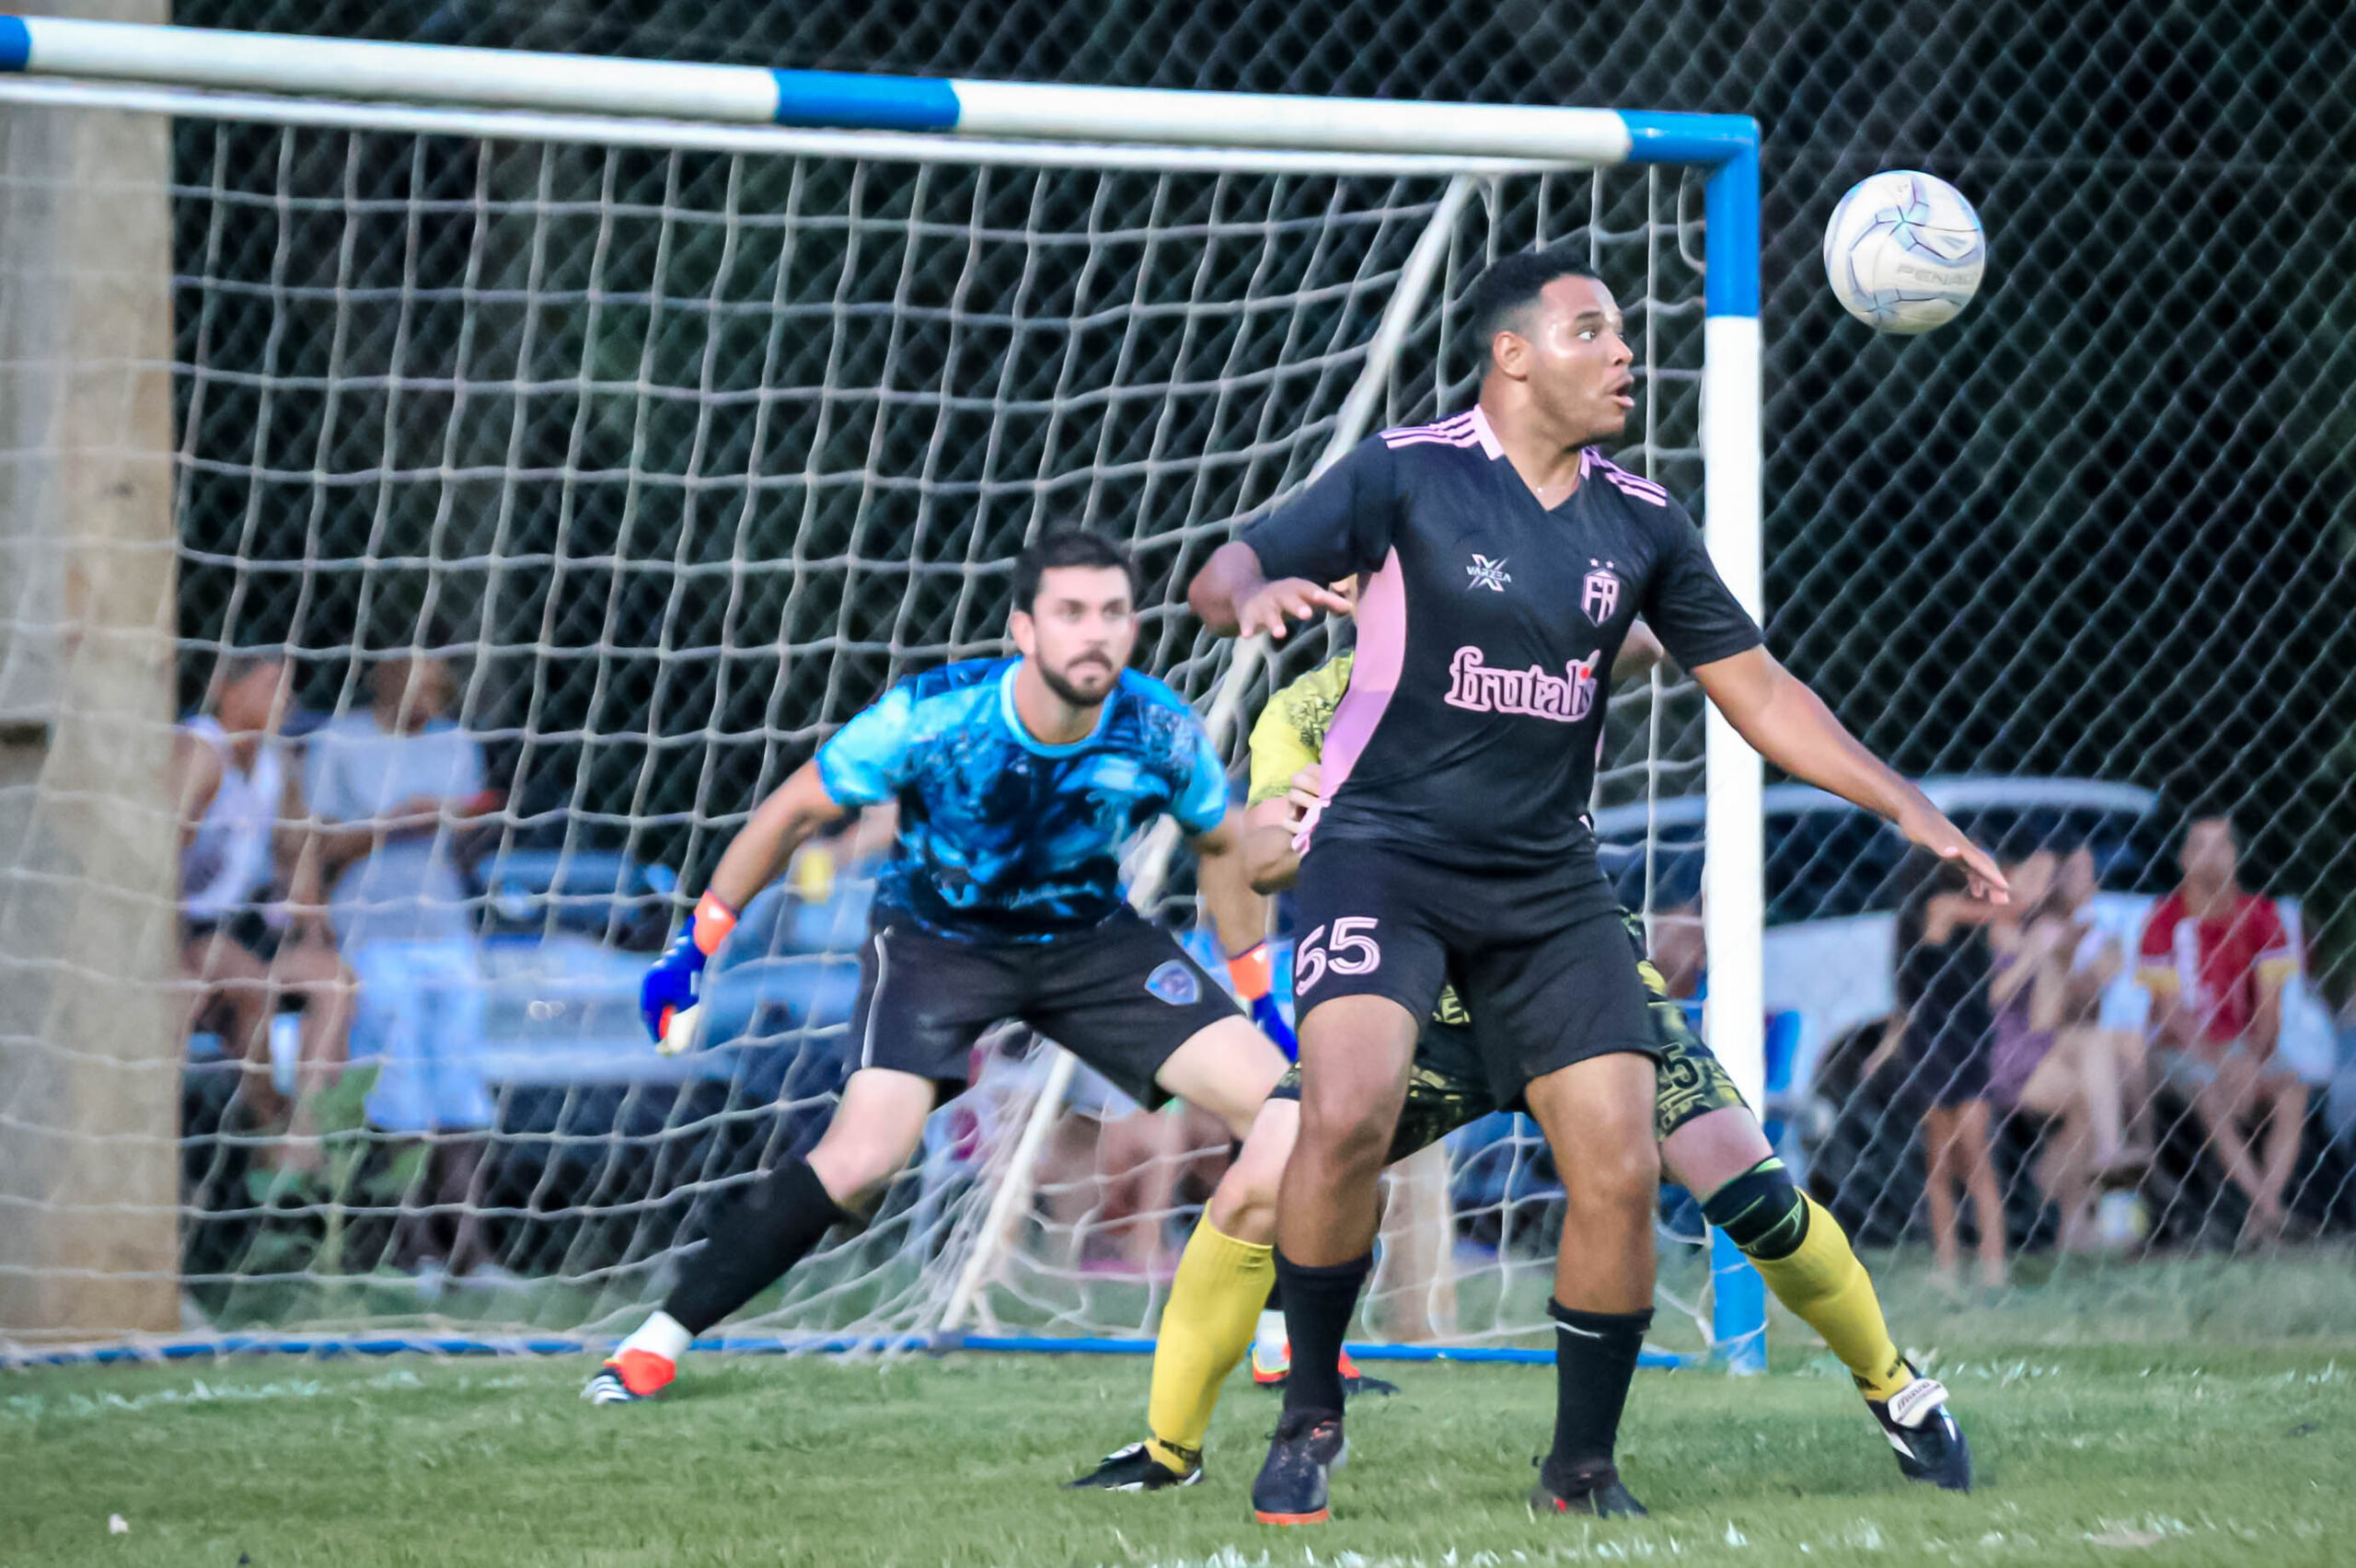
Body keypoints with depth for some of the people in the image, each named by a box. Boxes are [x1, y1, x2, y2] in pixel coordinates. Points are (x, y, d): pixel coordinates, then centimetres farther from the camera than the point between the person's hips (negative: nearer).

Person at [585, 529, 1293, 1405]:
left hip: (1089, 937, 3)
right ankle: (662, 1338, -9)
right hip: (934, 934, -3)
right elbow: (794, 811, -12)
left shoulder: (1159, 734, -21)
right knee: (861, 1161, -25)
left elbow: (1221, 844, 2)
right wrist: (699, 942, -8)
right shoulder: (932, 717, -28)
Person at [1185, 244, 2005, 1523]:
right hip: (1385, 849, -4)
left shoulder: (1638, 521, 8)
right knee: (1348, 1113, -26)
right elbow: (1221, 577, -12)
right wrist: (1253, 592, -37)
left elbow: (1754, 686, 15)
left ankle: (1583, 1468, 13)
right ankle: (1310, 1416, -5)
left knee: (1620, 1169, -6)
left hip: (1546, 879, 4)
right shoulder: (1406, 473, -6)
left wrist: (1905, 806, 8)